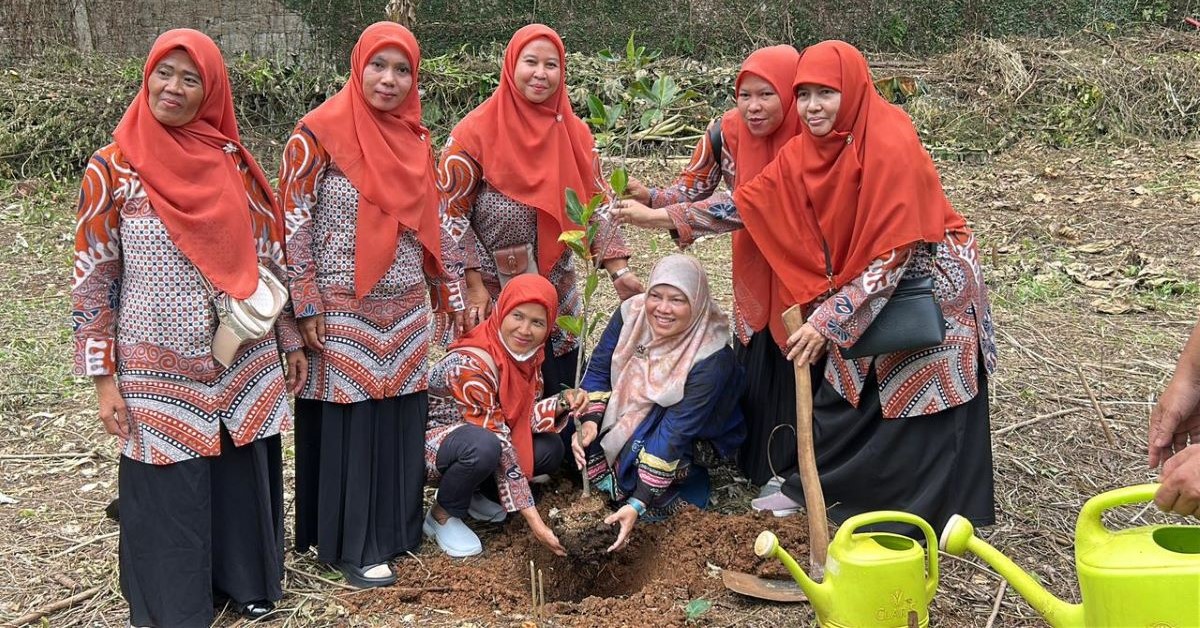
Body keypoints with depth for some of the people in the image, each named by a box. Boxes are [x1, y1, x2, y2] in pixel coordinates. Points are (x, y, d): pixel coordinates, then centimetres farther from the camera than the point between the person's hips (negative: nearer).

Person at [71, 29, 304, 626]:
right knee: (168, 498, 7)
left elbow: (270, 258, 9)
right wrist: (104, 379, -7)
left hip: (245, 362, 3)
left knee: (244, 480, 13)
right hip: (159, 372, -3)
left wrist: (291, 340, 11)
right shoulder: (114, 168, -6)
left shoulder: (234, 164, 2)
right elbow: (92, 281, -5)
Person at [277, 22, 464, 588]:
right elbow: (293, 224, -11)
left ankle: (398, 527, 27)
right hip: (343, 313, -6)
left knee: (402, 419, 11)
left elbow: (432, 224, 14)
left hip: (405, 312, 6)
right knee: (349, 425, 2)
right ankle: (352, 547, 14)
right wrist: (307, 306, -13)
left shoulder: (416, 140, 7)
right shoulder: (318, 134, -11)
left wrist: (452, 291, 14)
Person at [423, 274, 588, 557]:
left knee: (550, 449, -9)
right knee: (484, 446, -37)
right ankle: (442, 515, -9)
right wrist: (533, 519, -31)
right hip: (428, 442, -8)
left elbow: (524, 417, -6)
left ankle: (469, 492, 9)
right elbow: (498, 444, -32)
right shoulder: (472, 364, -33)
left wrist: (563, 402, -26)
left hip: (465, 435, 8)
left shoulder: (528, 353, -8)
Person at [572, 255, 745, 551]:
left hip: (695, 439, -4)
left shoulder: (711, 359, -33)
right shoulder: (632, 313, -20)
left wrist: (637, 504, -37)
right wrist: (589, 421, -29)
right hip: (630, 411, 4)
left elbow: (674, 434, -34)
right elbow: (598, 369, -9)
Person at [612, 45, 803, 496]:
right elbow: (693, 189, -5)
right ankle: (756, 464, 28)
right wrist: (647, 196, -27)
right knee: (752, 369, 11)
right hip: (754, 270, 4)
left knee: (795, 370, 1)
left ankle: (790, 471, 17)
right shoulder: (728, 131, -10)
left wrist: (659, 218, -36)